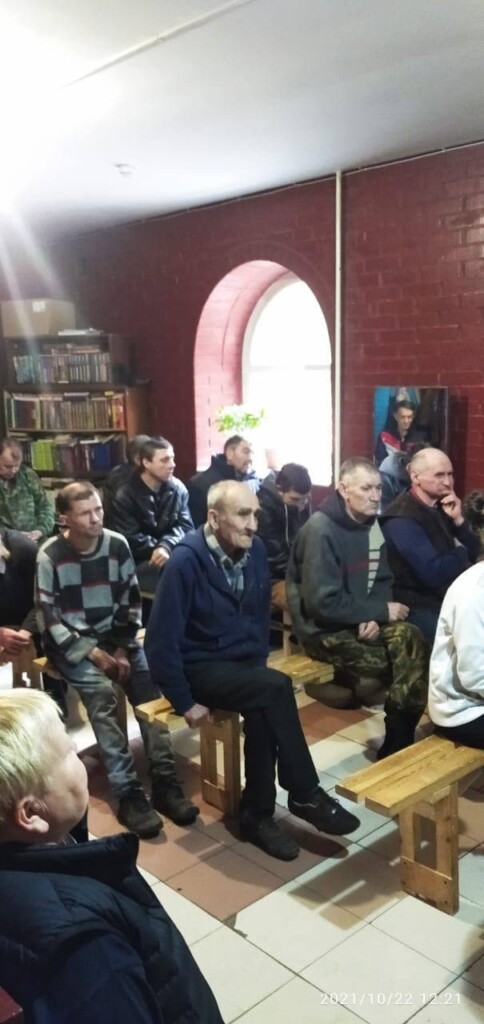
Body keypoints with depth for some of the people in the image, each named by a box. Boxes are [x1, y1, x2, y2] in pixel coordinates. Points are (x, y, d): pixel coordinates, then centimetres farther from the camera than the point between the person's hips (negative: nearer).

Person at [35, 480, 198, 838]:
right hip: (70, 644, -3)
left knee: (149, 683, -21)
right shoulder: (50, 556, -12)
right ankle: (129, 794, -25)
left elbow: (131, 601, 4)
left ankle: (165, 782, -16)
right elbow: (49, 620, -11)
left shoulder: (117, 545, -3)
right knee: (101, 694, -29)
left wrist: (122, 648, -7)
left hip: (114, 638, 3)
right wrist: (93, 653, -17)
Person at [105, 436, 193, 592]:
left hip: (171, 554, 5)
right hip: (138, 563, -4)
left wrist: (166, 546, -20)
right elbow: (128, 539, -11)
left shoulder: (178, 488, 4)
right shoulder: (124, 497, -7)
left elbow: (185, 525, -1)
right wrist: (158, 549, -19)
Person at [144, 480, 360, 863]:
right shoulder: (186, 561, -22)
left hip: (243, 662, 5)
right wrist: (185, 702, -17)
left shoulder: (255, 550, -2)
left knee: (264, 710, -27)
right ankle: (305, 795, -14)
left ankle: (258, 814, -9)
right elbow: (161, 641, -20)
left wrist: (260, 667, 5)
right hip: (200, 668, -5)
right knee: (278, 688, -28)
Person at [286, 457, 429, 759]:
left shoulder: (371, 523, 5)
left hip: (359, 621, 7)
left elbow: (383, 581, 10)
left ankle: (399, 742, -5)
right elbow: (324, 604, -23)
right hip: (325, 630, -7)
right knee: (411, 655, -17)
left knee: (411, 638, -19)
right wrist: (382, 611, -17)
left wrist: (373, 617, -12)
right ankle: (397, 744, 2)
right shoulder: (321, 530, -20)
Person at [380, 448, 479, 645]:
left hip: (452, 599, 8)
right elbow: (434, 573, -26)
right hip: (420, 608, -8)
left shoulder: (442, 507, 8)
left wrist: (458, 520, -8)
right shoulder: (402, 519, -19)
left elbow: (473, 553, 9)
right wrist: (460, 553, -6)